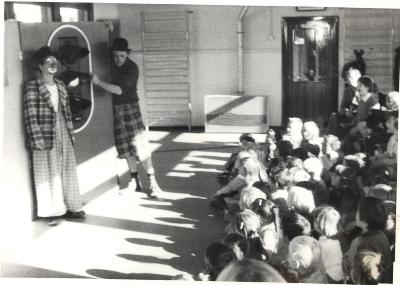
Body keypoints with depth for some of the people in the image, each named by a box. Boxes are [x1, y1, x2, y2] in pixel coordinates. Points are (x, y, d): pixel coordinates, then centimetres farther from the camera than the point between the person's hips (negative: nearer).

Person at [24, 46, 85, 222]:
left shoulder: (60, 85, 12)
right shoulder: (33, 86, -9)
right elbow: (30, 115, -13)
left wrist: (71, 132, 12)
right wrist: (38, 140, -18)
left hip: (64, 135, 6)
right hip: (46, 136, -6)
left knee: (67, 171, 11)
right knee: (48, 173, 2)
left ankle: (70, 207, 22)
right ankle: (51, 212, 13)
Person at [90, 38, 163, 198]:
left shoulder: (132, 68, -14)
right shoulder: (112, 66, 5)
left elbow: (119, 90, -23)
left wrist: (99, 82, -24)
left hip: (130, 106, -6)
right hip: (116, 108, 6)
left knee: (139, 144, -9)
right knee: (125, 147, 7)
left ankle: (152, 182, -4)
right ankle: (135, 182, 16)